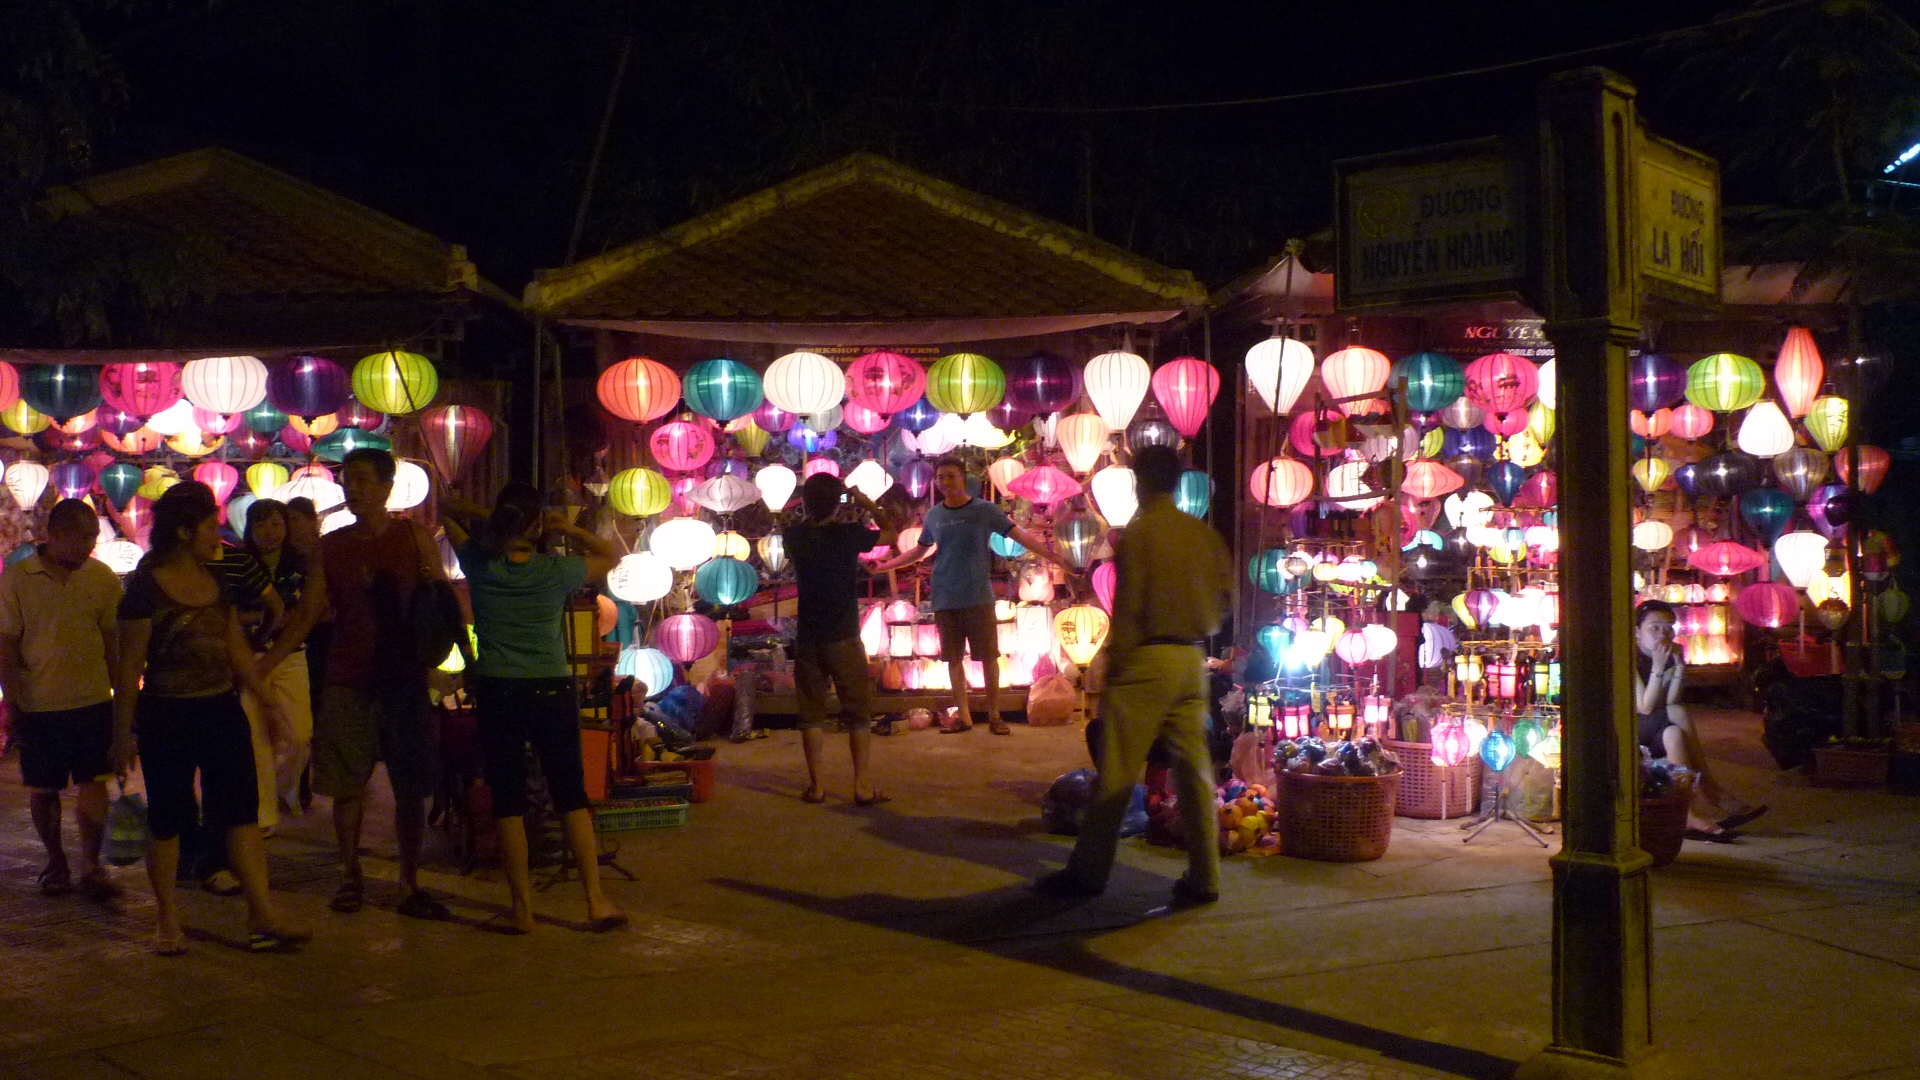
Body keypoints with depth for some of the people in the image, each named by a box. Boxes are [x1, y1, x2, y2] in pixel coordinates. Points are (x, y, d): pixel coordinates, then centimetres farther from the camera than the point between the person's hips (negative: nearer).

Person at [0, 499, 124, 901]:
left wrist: (122, 699, 9)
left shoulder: (102, 578, 0)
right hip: (38, 704, -1)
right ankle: (55, 861, 26)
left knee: (93, 785, -1)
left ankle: (91, 864, 8)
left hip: (93, 702, 1)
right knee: (43, 790, 10)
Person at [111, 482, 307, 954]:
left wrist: (268, 701, 16)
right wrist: (122, 733, -8)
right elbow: (129, 666, -8)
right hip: (167, 717, -5)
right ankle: (167, 919, 20)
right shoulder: (146, 587, -9)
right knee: (167, 820, 6)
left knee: (242, 810, -1)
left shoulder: (216, 580, 9)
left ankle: (263, 915, -1)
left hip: (222, 711, 5)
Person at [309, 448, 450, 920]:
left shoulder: (415, 537, 4)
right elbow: (309, 613, 5)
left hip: (404, 680, -1)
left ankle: (410, 883, 8)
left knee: (410, 788, 0)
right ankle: (351, 876, 18)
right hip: (348, 682, 1)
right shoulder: (330, 546, 8)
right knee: (346, 786, 3)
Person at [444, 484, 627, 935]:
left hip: (496, 690, 0)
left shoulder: (480, 565, -4)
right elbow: (611, 556, 13)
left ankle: (522, 907, 7)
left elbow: (447, 510, 13)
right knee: (571, 795, 7)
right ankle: (597, 901, 5)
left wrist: (490, 520, 11)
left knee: (508, 798, 6)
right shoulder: (556, 571, -5)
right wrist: (571, 530, 6)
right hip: (553, 689, 0)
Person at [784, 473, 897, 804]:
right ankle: (862, 786, 2)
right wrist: (867, 504, 13)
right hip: (843, 638, -3)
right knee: (858, 713, 5)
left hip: (807, 639, 3)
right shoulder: (849, 534, -11)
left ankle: (815, 786, 10)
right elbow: (890, 532, 5)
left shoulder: (794, 536, -2)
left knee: (812, 714, 10)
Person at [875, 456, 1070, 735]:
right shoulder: (933, 516, 7)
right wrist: (882, 566, 18)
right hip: (945, 599, 3)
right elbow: (918, 552, 21)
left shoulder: (985, 510, -3)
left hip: (978, 597, -3)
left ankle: (994, 715, 10)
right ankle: (962, 715, 16)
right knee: (954, 658, 7)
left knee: (988, 656, -1)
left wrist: (1055, 558, -12)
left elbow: (1022, 536, -4)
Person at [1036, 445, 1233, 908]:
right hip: (1191, 660, 6)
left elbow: (1127, 608, -11)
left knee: (1116, 772, -1)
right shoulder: (1204, 533, 8)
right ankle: (1203, 877, 9)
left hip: (1146, 659, -6)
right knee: (1194, 769, 8)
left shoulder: (1138, 532, -9)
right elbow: (1224, 595, 10)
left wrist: (1114, 663, -6)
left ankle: (1088, 872, 5)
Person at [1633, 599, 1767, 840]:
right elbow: (1645, 708, -20)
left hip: (1651, 740, 7)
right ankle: (1710, 793, -26)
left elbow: (1667, 705, -5)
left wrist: (1679, 670, -14)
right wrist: (1658, 668, -24)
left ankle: (1687, 816, -33)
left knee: (1673, 733, -28)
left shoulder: (1670, 657, 10)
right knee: (1678, 714, -28)